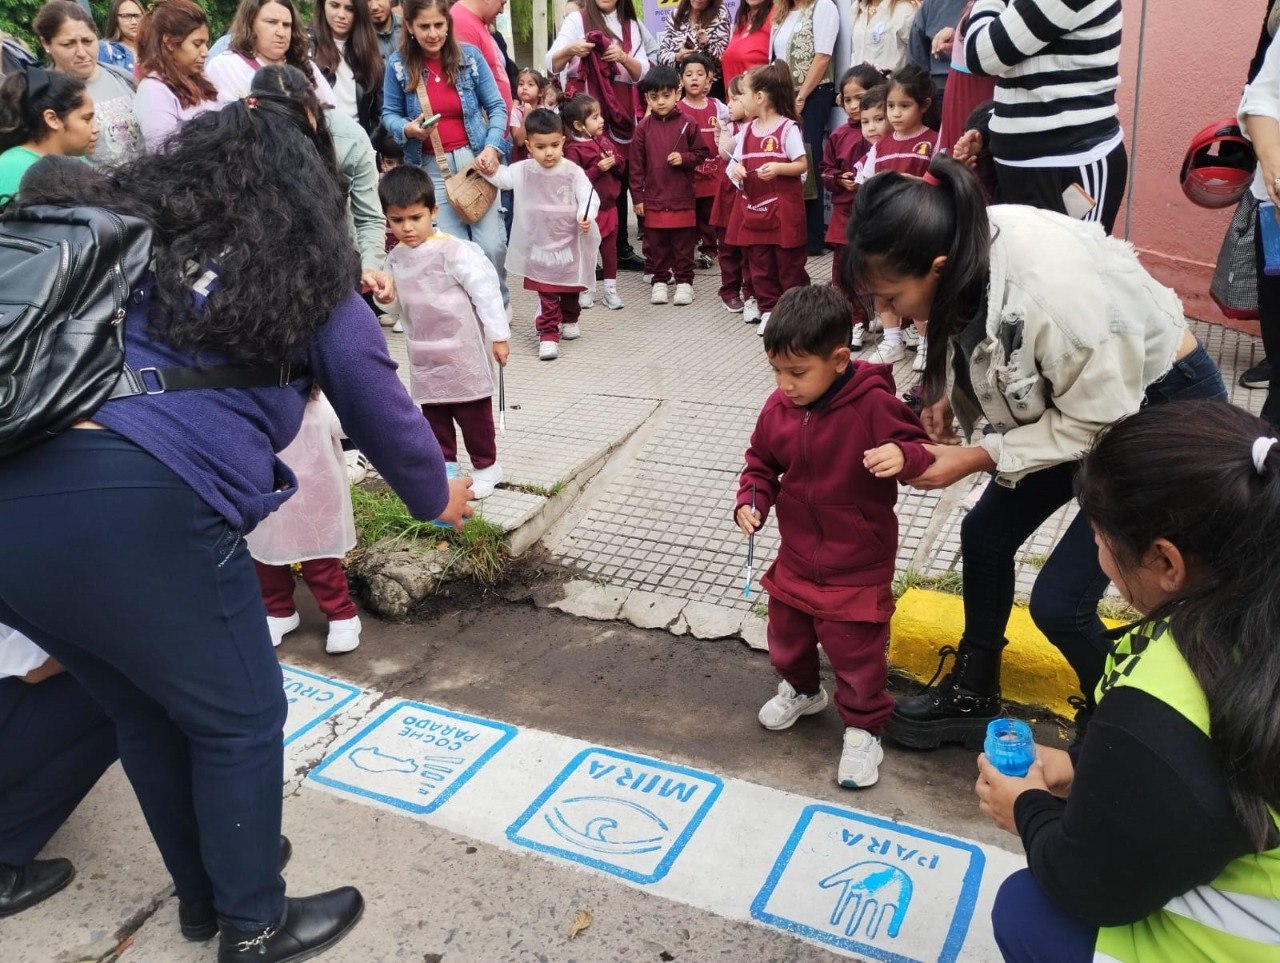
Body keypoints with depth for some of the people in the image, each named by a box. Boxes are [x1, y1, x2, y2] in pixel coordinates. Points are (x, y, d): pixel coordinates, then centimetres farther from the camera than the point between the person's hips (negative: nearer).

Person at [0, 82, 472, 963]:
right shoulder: (308, 278, 10)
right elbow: (380, 406, 18)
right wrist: (436, 497, 34)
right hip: (138, 505, -6)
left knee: (145, 711, 24)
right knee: (240, 717, 14)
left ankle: (202, 892, 43)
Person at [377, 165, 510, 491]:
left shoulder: (454, 251, -17)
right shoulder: (395, 258, 4)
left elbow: (485, 290, -14)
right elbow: (397, 307, 13)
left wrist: (498, 336, -12)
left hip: (462, 350, -6)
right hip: (423, 354, 6)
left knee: (473, 411, 6)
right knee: (432, 412, 14)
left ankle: (486, 466, 20)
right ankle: (444, 464, 28)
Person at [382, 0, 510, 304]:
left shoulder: (469, 55, -1)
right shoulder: (398, 64, -1)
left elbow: (496, 106, 3)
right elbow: (389, 114, 8)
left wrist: (492, 148, -12)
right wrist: (407, 129, -14)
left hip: (474, 159, 0)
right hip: (431, 167, 0)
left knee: (491, 244, -8)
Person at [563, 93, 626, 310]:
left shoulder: (604, 140, 6)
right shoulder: (573, 150, -15)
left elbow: (622, 167, 12)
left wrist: (614, 161, -9)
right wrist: (598, 168, -24)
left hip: (609, 205, 6)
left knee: (610, 247, 10)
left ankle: (610, 289, 18)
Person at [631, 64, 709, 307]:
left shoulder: (687, 124, -2)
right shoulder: (643, 128, 0)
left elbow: (702, 154, 6)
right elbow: (635, 165, 1)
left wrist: (684, 158, -13)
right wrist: (637, 196, -1)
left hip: (682, 198, -1)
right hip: (653, 199, 1)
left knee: (684, 244, 7)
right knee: (656, 244, 9)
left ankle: (684, 281, 18)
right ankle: (659, 280, 21)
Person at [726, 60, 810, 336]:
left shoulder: (787, 128, -9)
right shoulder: (747, 130, 10)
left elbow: (802, 165, -9)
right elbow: (737, 163, 14)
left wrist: (778, 168, -25)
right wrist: (736, 170, -9)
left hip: (783, 208, -6)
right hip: (753, 207, 6)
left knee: (789, 264, 2)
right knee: (759, 264, 10)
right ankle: (768, 309, 21)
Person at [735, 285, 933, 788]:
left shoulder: (874, 405, -22)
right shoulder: (778, 407, -6)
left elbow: (920, 449, -15)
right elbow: (761, 464, 8)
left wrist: (903, 456, -38)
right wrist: (751, 502, -10)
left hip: (858, 566, -6)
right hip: (797, 556, 6)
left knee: (856, 650, 5)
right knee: (786, 633, 23)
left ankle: (863, 728, 29)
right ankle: (801, 689, 52)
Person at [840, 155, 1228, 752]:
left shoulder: (1049, 291, -39)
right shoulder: (965, 245, -16)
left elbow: (1100, 422, -26)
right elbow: (988, 346, 4)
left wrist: (979, 457, -22)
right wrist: (950, 398, -12)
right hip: (1078, 385, 8)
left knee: (1059, 600, -6)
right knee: (986, 534, 9)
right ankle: (972, 699, 30)